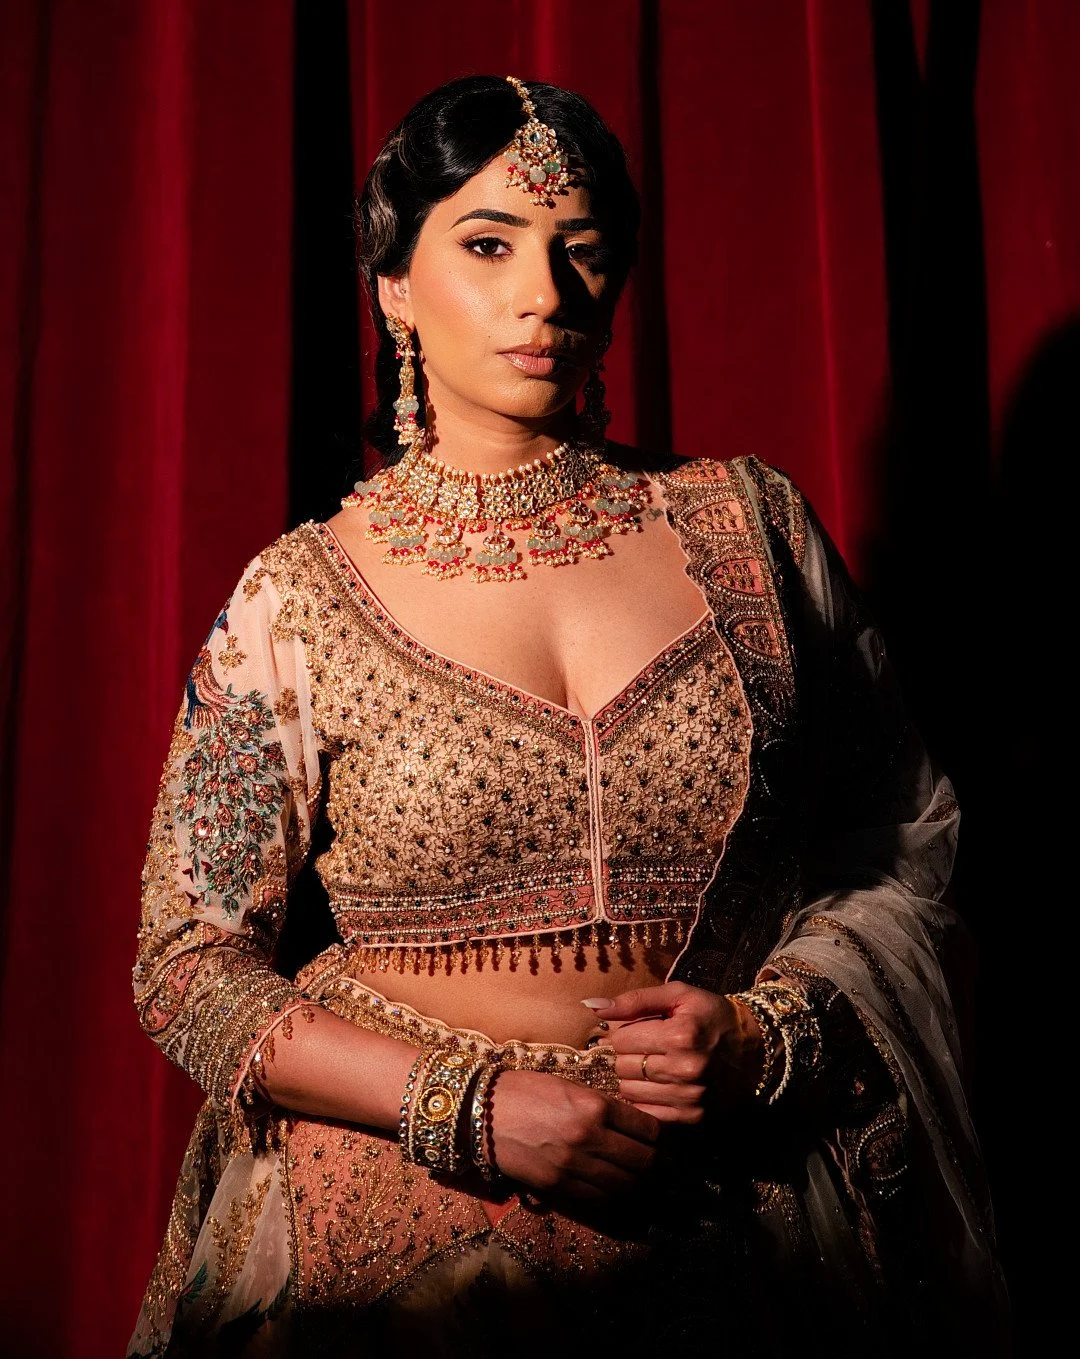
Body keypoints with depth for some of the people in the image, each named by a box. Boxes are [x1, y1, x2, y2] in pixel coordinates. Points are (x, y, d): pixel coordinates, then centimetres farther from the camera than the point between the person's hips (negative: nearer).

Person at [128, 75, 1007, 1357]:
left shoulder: (750, 523, -1)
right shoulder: (296, 600, -5)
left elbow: (903, 847, 5)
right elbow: (190, 962, -2)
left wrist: (766, 1036, -12)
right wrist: (468, 1107, -14)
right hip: (397, 1224, -1)